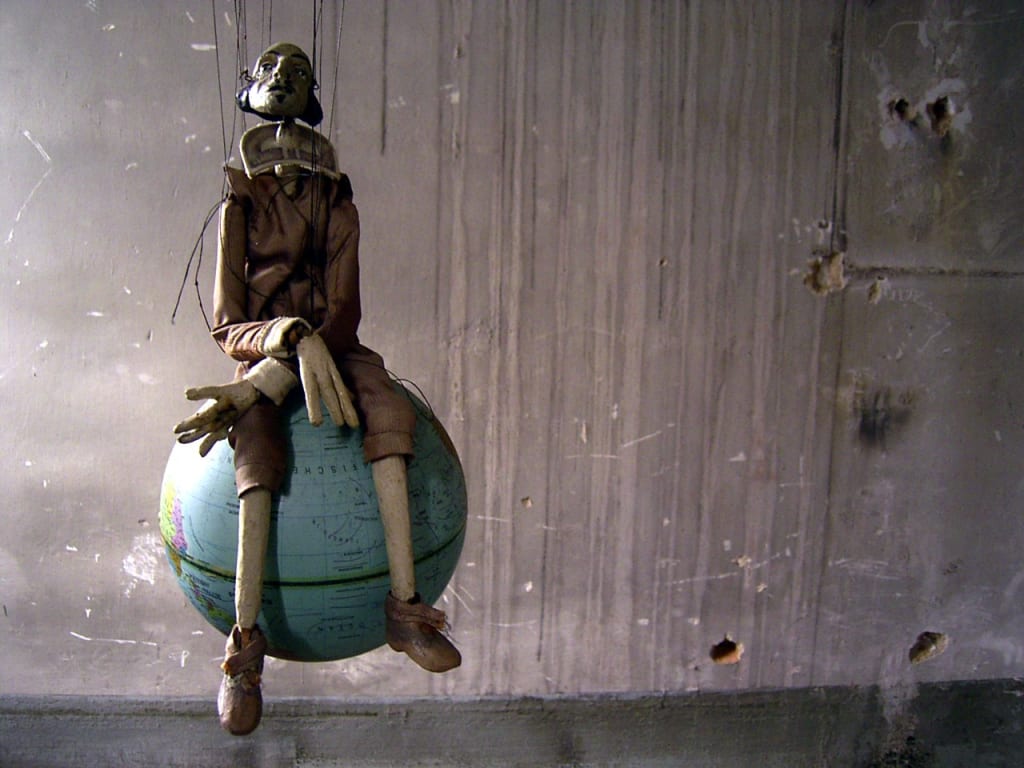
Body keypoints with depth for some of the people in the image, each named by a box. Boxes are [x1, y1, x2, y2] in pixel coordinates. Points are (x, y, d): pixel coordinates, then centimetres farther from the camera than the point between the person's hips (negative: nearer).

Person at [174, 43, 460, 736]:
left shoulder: (339, 207, 4)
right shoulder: (240, 207, 3)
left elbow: (343, 314, -7)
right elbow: (228, 325, -3)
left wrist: (253, 387, -22)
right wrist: (293, 338, -27)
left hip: (328, 347, 2)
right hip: (263, 349, -1)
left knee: (388, 408, -31)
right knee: (258, 446, -33)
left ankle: (404, 604, -33)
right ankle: (248, 635, -31)